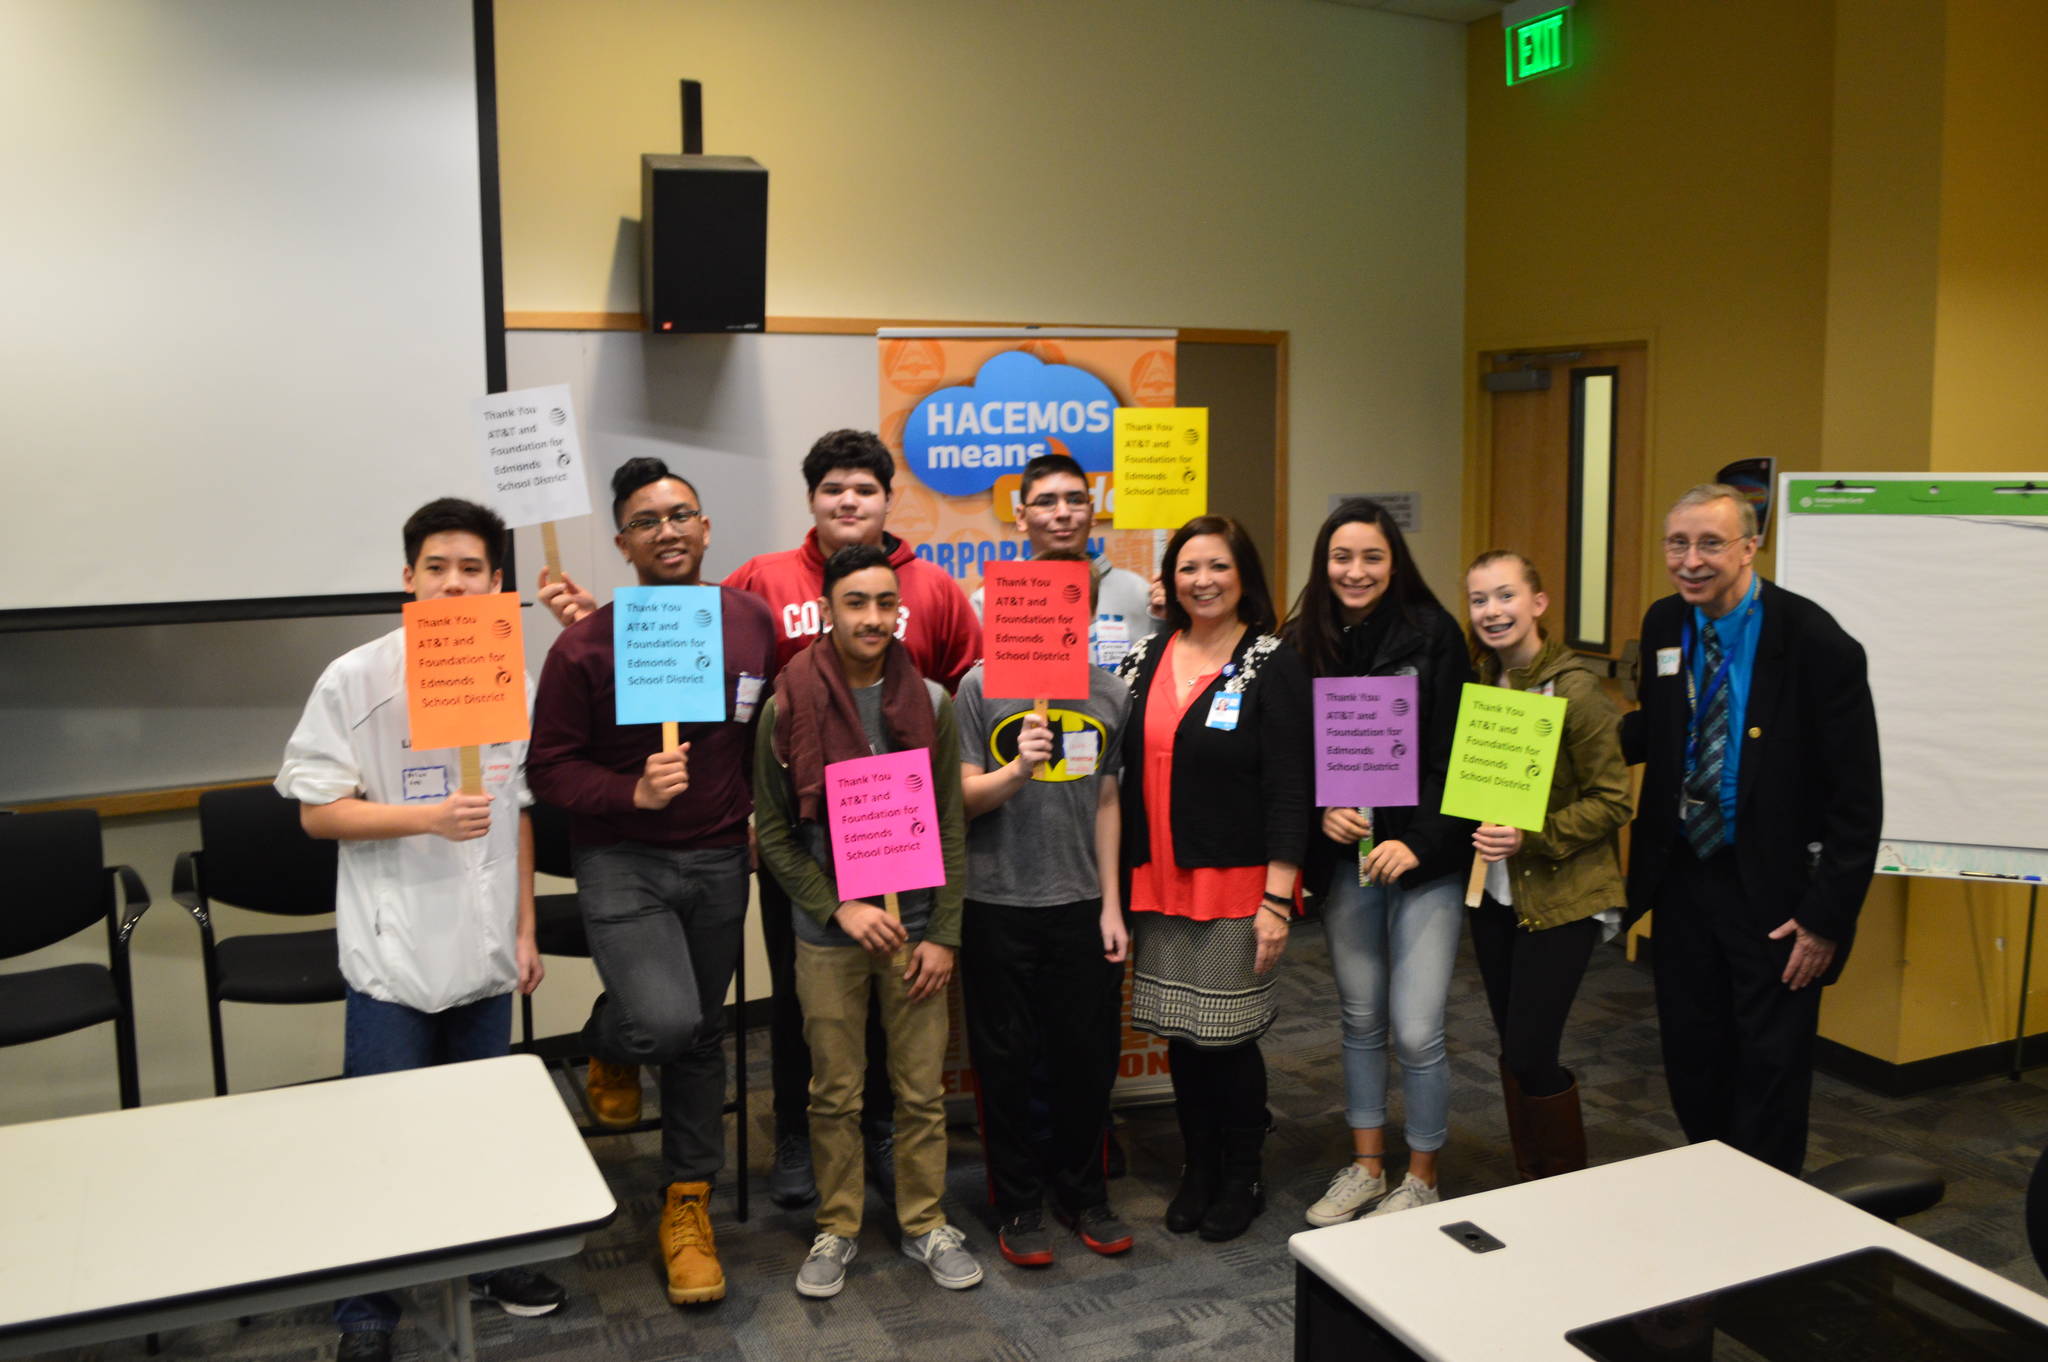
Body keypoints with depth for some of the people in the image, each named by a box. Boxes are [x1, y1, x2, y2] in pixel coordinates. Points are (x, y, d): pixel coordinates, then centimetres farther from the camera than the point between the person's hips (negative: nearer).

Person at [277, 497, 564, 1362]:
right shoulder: (355, 680, -9)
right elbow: (317, 812, -9)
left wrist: (525, 926, 11)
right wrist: (429, 816, -23)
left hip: (484, 945, 4)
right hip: (393, 949, -4)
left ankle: (489, 1259, 34)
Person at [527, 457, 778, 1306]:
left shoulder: (753, 622, -1)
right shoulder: (585, 646, -12)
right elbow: (549, 767, -8)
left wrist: (761, 806, 3)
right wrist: (632, 792, -23)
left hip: (719, 860, 4)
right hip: (622, 861, -4)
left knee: (703, 1033, 14)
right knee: (664, 1018, -21)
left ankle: (687, 1203, 32)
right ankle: (610, 1042, 19)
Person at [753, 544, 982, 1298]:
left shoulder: (931, 704, -1)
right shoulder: (786, 707, -6)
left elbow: (950, 828, 1)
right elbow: (774, 833, -3)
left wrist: (943, 932, -4)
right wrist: (841, 907, -11)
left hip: (915, 927, 1)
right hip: (827, 932, -1)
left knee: (921, 1090, 9)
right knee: (835, 1093, 10)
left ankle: (926, 1223, 26)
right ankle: (837, 1228, 26)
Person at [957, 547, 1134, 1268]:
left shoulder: (1109, 694, 5)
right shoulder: (981, 686, -5)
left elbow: (1106, 801, 10)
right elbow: (961, 797, -6)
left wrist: (1111, 904, 8)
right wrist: (1019, 768, -25)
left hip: (1081, 905, 3)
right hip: (999, 906, -2)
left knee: (1089, 1058, 10)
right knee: (1007, 1061, 7)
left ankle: (1082, 1192, 30)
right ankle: (1020, 1203, 24)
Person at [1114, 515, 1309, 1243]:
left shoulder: (1272, 666, -5)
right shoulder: (1146, 660, 8)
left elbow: (1288, 788, -10)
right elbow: (1122, 771, 10)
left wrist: (1277, 899, -15)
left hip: (1236, 885, -4)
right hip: (1157, 882, 4)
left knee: (1228, 1036, 4)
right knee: (1180, 1033, 12)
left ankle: (1241, 1177, 25)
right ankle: (1197, 1168, 30)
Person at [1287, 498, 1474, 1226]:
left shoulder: (1432, 633, -7)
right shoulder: (1305, 641, 3)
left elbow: (1454, 754, -8)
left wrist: (1419, 843, -14)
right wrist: (1321, 810, -10)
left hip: (1423, 858, -4)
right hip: (1344, 856, 4)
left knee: (1416, 1031, -3)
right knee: (1360, 1020, 15)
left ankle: (1421, 1179, 18)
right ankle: (1366, 1166, 32)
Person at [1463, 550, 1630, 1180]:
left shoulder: (1575, 689, -15)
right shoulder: (1478, 684, 5)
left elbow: (1613, 801, -13)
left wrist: (1531, 838, -24)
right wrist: (1478, 834, -1)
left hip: (1561, 896, -6)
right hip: (1493, 892, 6)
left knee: (1530, 1055, -6)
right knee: (1512, 1051, 14)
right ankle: (1530, 1186, 30)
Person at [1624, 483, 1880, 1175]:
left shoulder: (1817, 644, -18)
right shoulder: (1664, 624, 0)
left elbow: (1857, 799, -15)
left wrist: (1827, 916, -16)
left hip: (1772, 887, -5)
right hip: (1683, 877, 6)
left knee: (1770, 1067, 8)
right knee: (1690, 1057, 15)